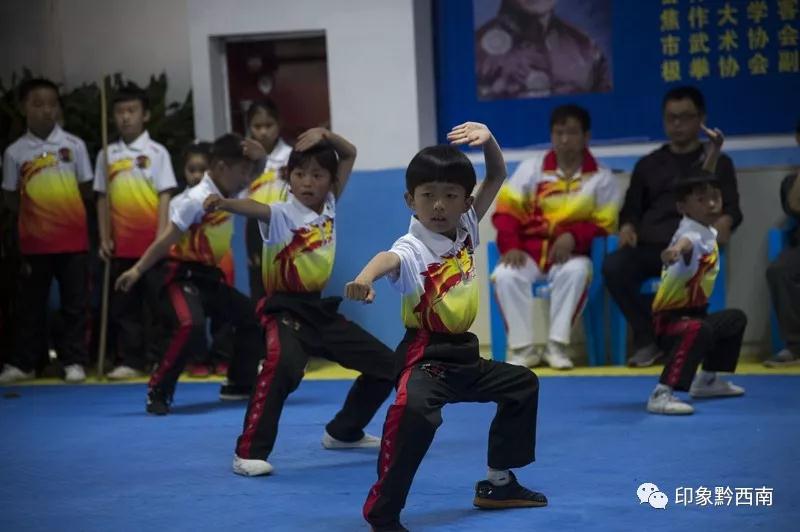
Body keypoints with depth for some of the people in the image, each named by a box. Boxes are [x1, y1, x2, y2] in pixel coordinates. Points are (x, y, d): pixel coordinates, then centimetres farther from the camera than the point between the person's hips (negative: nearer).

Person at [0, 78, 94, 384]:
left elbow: (87, 191, 7)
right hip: (34, 240, 0)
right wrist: (36, 214, -5)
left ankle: (74, 362, 9)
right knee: (30, 304, 7)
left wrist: (68, 213, -3)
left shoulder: (74, 145, 0)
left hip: (72, 239, 0)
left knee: (75, 303, 2)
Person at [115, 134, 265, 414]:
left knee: (251, 316, 17)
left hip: (208, 276, 10)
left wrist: (258, 156, -7)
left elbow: (254, 170, 18)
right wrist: (138, 270, -28)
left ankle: (240, 382, 30)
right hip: (179, 275, -10)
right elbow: (167, 238, -23)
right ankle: (158, 392, -23)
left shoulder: (229, 194, 6)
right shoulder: (197, 199, -20)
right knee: (190, 327, -33)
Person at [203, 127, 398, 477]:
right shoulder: (281, 214, -14)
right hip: (286, 309, -7)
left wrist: (326, 136, -7)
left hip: (322, 309, 7)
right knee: (282, 366, -37)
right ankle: (248, 452, -29)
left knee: (385, 364, 13)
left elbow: (350, 155, 12)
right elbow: (254, 208, -37)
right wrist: (224, 203, -58)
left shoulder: (329, 206, 4)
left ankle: (343, 432, 32)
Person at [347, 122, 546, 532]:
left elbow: (496, 177, 7)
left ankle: (498, 483, 39)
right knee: (414, 411, -37)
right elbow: (389, 259, -46)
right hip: (425, 355, -9)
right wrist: (365, 277, -70)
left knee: (523, 385, 26)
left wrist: (488, 140, -13)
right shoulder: (413, 249, -22)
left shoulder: (466, 229, 1)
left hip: (463, 352, 9)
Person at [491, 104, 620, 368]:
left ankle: (557, 344, -28)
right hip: (529, 251, 2)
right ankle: (523, 347, -21)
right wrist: (511, 247, -14)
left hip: (572, 253, -2)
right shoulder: (531, 169, 8)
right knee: (505, 276, -30)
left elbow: (604, 225, -1)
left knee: (576, 273, -37)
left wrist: (573, 237, -21)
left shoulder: (601, 178, 4)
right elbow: (507, 210, 4)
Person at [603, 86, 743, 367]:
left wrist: (724, 221, -16)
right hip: (649, 246, 3)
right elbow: (631, 207, 24)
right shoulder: (648, 164, 26)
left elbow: (731, 207, 10)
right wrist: (627, 226, -1)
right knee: (613, 266, -32)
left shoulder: (718, 162, 20)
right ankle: (649, 338, -18)